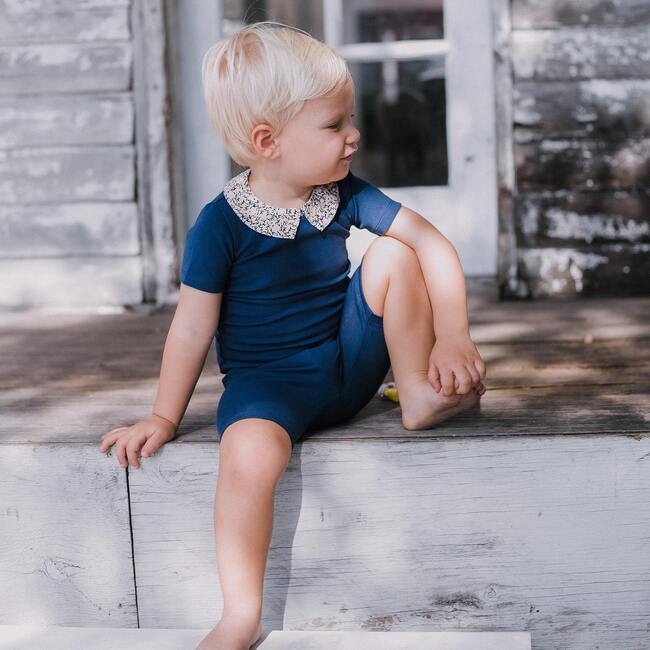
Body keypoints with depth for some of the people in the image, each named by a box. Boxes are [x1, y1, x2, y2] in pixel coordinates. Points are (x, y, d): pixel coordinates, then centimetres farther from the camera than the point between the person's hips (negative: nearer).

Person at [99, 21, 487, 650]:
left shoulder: (343, 193, -1)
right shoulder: (220, 225, -14)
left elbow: (433, 244, -5)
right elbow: (193, 325, -8)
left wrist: (452, 336, -18)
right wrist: (163, 418, -5)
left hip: (349, 360, 4)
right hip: (268, 379, -4)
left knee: (391, 254, -17)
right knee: (249, 452, -36)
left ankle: (420, 397, -4)